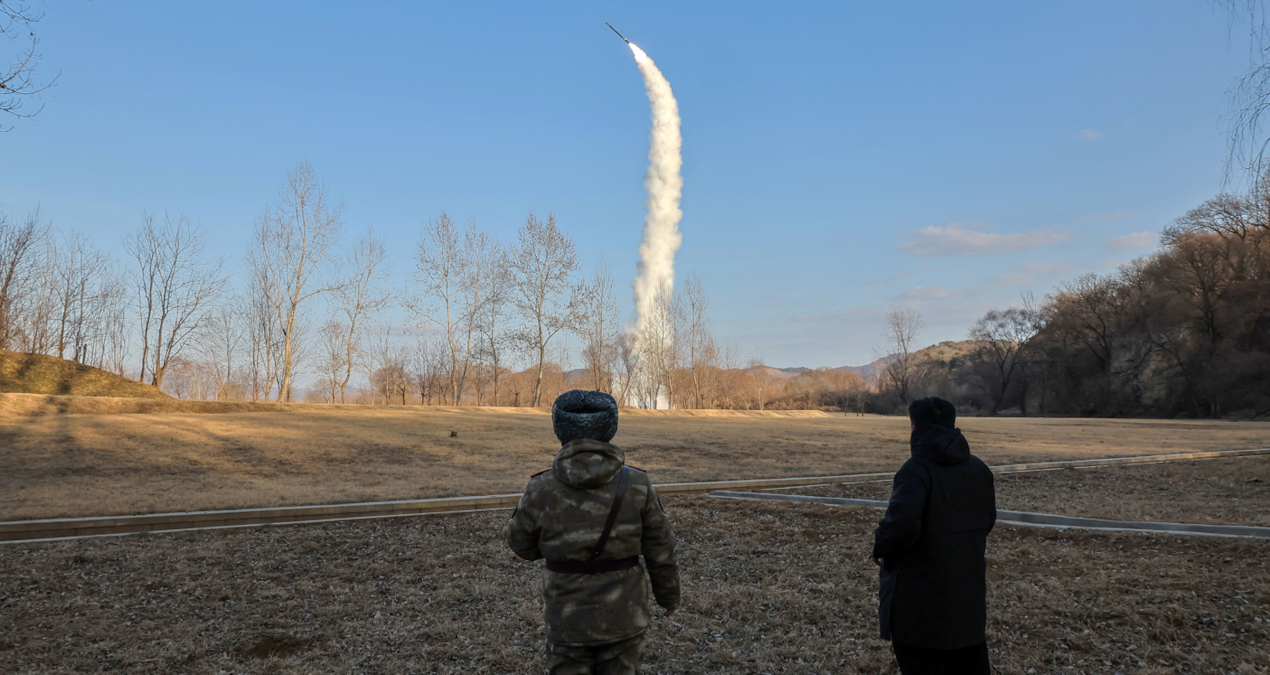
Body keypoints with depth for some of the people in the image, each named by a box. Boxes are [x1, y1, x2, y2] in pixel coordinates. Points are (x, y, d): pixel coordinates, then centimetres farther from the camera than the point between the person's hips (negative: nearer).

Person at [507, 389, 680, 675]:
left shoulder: (542, 489, -14)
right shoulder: (637, 485, -11)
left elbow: (522, 545, 1)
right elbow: (660, 552, -4)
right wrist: (669, 595, 12)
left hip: (568, 619, 0)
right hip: (623, 617, 1)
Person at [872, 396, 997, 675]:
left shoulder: (916, 470, -19)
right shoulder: (979, 469, 7)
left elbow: (901, 523, -32)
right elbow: (987, 520, 17)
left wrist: (881, 547, -13)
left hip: (920, 601, -7)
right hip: (968, 591, 7)